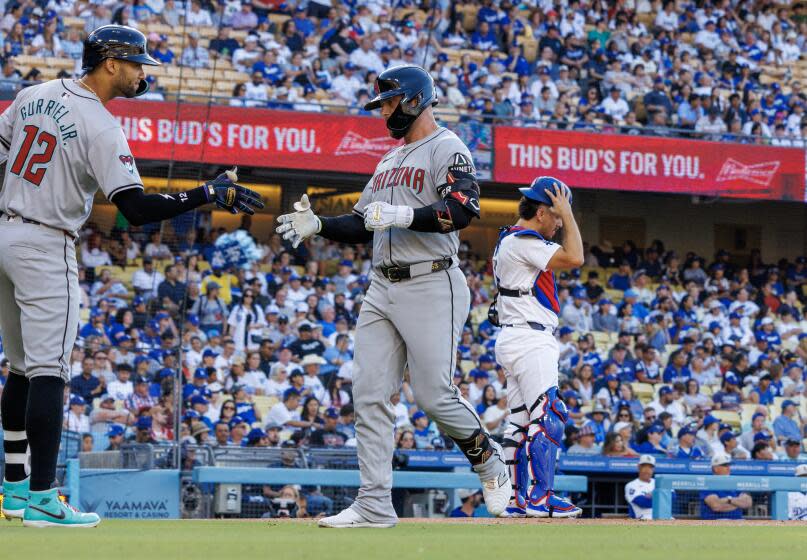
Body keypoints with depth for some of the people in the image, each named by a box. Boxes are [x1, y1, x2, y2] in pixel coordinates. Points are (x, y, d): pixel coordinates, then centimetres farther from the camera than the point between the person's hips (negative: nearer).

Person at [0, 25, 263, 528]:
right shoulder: (101, 127, -16)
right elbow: (137, 209, -21)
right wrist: (210, 194, -18)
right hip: (46, 248, -8)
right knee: (49, 371, -8)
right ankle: (41, 500, -12)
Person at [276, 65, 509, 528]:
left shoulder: (447, 149, -5)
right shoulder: (390, 160, 23)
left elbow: (463, 209, -20)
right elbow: (363, 226, 24)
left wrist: (402, 215, -25)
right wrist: (317, 225, 9)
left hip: (431, 286, -8)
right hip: (383, 289, 8)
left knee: (434, 394, -11)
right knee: (369, 394, -1)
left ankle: (488, 460, 16)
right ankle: (375, 505, -2)